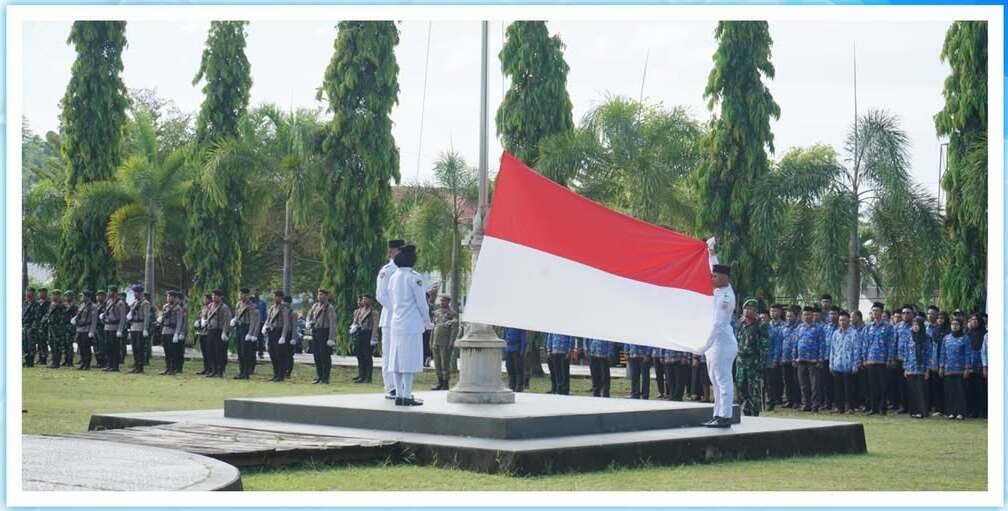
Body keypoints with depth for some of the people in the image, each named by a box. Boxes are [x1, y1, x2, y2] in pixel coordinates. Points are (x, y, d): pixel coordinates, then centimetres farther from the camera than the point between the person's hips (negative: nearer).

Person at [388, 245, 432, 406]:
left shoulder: (393, 277, 10)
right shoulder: (414, 277, -10)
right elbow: (421, 303, -9)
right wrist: (428, 323, 4)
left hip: (396, 323, 7)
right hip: (412, 324, -7)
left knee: (398, 360, 9)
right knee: (410, 361, -5)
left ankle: (399, 395, 11)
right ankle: (407, 396, -7)